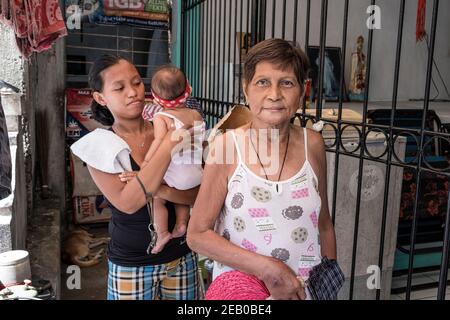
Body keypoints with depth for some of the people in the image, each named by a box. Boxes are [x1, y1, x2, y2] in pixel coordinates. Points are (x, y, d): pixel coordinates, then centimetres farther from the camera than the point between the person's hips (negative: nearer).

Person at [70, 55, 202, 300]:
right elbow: (127, 203, -22)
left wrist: (163, 191, -25)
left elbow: (199, 194, -6)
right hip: (131, 266, -2)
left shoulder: (172, 131, -3)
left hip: (181, 258, 3)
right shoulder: (100, 146, -9)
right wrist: (168, 145, -25)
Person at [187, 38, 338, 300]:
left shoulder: (312, 144, -7)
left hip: (307, 289, 3)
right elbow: (198, 235, -13)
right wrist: (267, 268, -19)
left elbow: (324, 226, 5)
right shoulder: (227, 146, -15)